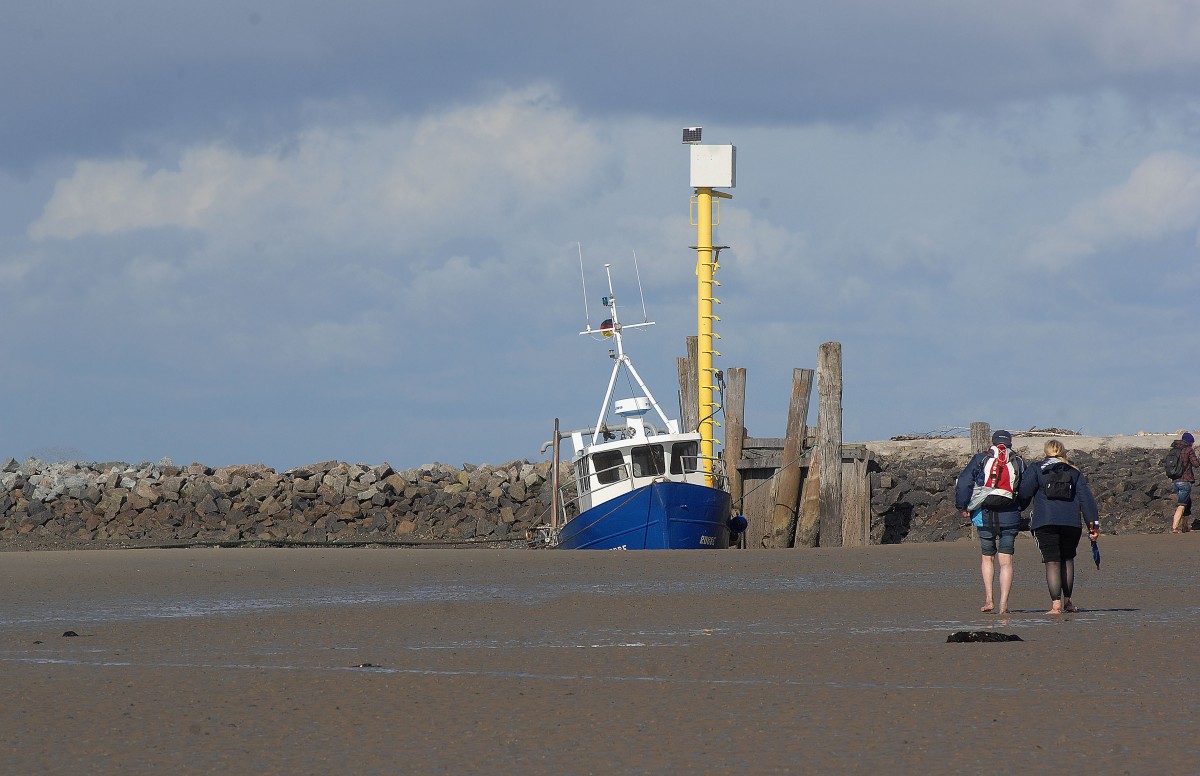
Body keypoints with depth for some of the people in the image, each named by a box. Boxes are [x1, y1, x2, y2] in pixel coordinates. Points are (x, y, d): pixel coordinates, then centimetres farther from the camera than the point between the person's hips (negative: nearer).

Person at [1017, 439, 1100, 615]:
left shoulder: (1036, 470, 8)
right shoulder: (1075, 473, 14)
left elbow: (1024, 493, -5)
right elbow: (1086, 498, 7)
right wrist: (1093, 525, 5)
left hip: (1045, 523, -2)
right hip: (1071, 524, 2)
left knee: (1052, 562, -4)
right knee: (1067, 560, 19)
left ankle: (1056, 604, -13)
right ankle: (1067, 601, 21)